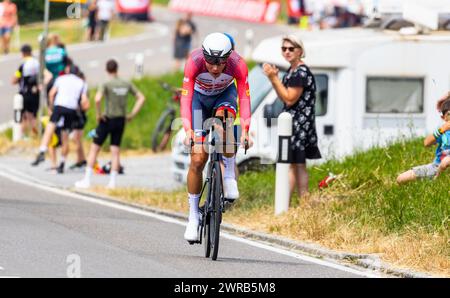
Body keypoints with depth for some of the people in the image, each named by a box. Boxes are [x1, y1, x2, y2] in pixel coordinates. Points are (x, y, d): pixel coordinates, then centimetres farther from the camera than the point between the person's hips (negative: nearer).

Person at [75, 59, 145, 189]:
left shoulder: (106, 85, -11)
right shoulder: (127, 85, 3)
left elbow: (97, 99, -27)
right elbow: (141, 98, 6)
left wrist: (98, 114, -14)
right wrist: (132, 114, 7)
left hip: (107, 119, -4)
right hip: (121, 120, 4)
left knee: (95, 149, 5)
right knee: (115, 151, 8)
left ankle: (87, 180, 5)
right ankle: (112, 182, 5)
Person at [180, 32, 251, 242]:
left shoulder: (238, 65, -33)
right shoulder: (194, 62, -34)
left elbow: (244, 98, -35)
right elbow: (186, 97, -37)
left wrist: (245, 130, -48)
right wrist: (187, 130, -50)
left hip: (225, 93, 0)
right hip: (200, 96, 0)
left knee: (224, 116, -38)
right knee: (197, 159, -8)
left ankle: (229, 176, -21)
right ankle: (193, 217, 3)